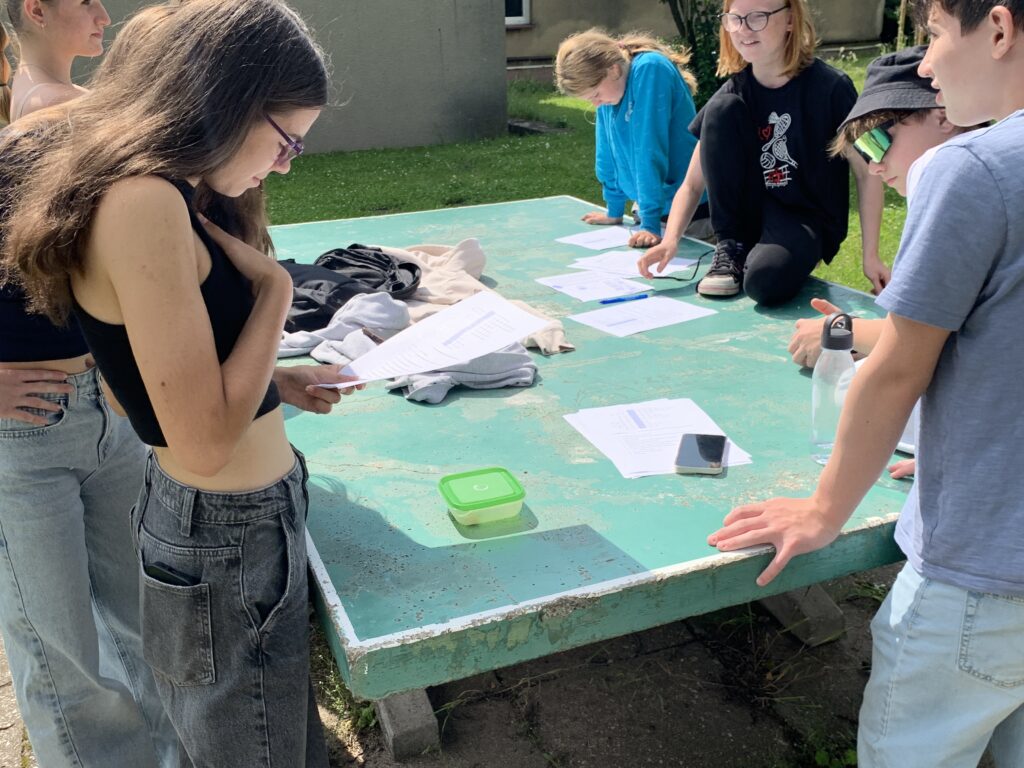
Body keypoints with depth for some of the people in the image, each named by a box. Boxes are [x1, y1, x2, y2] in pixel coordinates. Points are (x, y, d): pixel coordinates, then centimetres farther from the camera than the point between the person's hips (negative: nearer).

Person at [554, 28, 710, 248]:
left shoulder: (649, 70, -22)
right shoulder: (608, 85, 0)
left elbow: (650, 149, -27)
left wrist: (650, 223, -28)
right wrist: (614, 211, 11)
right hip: (652, 205, 7)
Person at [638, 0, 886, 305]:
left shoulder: (830, 87, -14)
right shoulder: (733, 95, -4)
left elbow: (866, 173, -6)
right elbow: (693, 184, -4)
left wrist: (870, 255, -12)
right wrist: (671, 239, -22)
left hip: (807, 217, -4)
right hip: (750, 213, 4)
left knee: (764, 280, -39)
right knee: (721, 108, -18)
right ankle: (731, 247, -9)